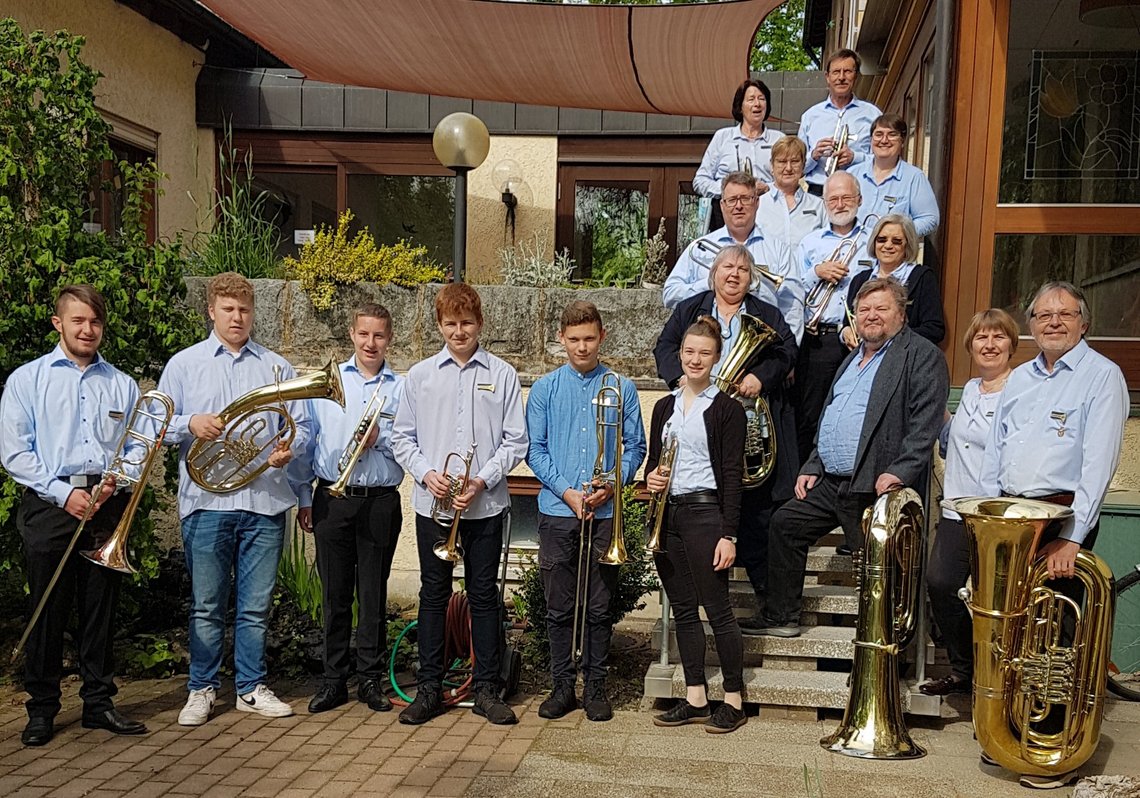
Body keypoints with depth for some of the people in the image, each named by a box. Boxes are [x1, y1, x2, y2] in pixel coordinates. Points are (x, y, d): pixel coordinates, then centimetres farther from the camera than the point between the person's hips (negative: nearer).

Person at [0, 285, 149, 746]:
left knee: (102, 609, 6)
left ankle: (99, 703, 17)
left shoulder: (122, 385, 14)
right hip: (48, 507, -2)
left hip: (107, 508, 2)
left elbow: (137, 448, 11)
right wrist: (64, 492, -10)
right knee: (47, 610, 2)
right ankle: (41, 709, 14)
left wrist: (116, 478, -9)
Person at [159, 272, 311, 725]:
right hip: (206, 502, -1)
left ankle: (252, 687, 20)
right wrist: (190, 424, -14)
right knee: (206, 604, 5)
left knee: (257, 605, 7)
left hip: (265, 502, 1)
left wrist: (288, 449, -10)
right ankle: (202, 689, 19)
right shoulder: (184, 364, 9)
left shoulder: (276, 367, 12)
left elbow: (301, 425, 11)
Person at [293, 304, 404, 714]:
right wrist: (304, 498, 6)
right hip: (331, 499, 1)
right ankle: (334, 679, 17)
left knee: (373, 594, 6)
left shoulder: (401, 387, 5)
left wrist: (381, 439, -15)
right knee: (334, 592, 6)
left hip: (380, 500, -1)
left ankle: (371, 679, 17)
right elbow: (307, 440, 9)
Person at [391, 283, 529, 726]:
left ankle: (486, 689, 17)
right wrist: (426, 474, -9)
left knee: (483, 595, 6)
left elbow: (516, 440, 1)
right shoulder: (420, 375, 7)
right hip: (432, 503, 1)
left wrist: (482, 480, -11)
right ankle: (429, 689, 18)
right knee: (434, 594, 7)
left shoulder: (502, 374, 3)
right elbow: (402, 437, 8)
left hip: (486, 503, -1)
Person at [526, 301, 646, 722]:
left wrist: (611, 485, -11)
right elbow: (535, 450, 3)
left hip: (604, 513, 0)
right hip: (556, 512, 1)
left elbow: (635, 446, 6)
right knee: (559, 607, 6)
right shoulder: (544, 389, 6)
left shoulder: (621, 389, 5)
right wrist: (567, 492, -9)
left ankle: (596, 687, 19)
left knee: (599, 608, 6)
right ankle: (563, 686, 18)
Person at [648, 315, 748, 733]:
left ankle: (733, 700, 10)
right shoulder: (665, 407, 14)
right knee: (683, 611, 10)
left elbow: (733, 475, -7)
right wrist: (651, 476, -4)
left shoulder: (727, 409, -3)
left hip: (705, 514, -6)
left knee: (718, 610, -2)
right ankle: (695, 698, 19)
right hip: (667, 515, 6)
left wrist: (728, 534, -13)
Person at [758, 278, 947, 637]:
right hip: (830, 483, 9)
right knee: (784, 523, 8)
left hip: (876, 489, -8)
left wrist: (901, 472, -24)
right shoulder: (853, 359, 22)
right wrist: (812, 467, 17)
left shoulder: (922, 355, -5)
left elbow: (926, 421, -15)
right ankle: (781, 618, 16)